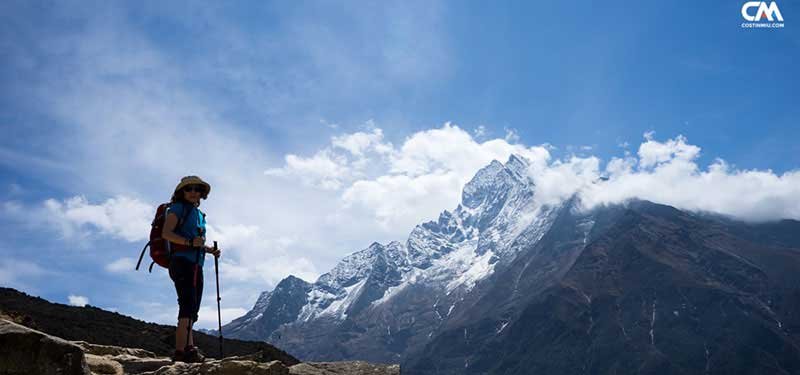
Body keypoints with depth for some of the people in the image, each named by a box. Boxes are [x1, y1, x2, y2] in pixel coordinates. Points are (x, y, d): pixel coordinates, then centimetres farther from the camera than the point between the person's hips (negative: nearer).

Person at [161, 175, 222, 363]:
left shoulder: (199, 213, 24)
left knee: (192, 309, 9)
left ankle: (188, 348, 13)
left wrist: (210, 249, 15)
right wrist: (190, 242, -25)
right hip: (182, 262, -9)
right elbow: (166, 233, -12)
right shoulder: (177, 208, 1)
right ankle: (181, 350, -25)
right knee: (188, 305, -20)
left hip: (196, 265, 9)